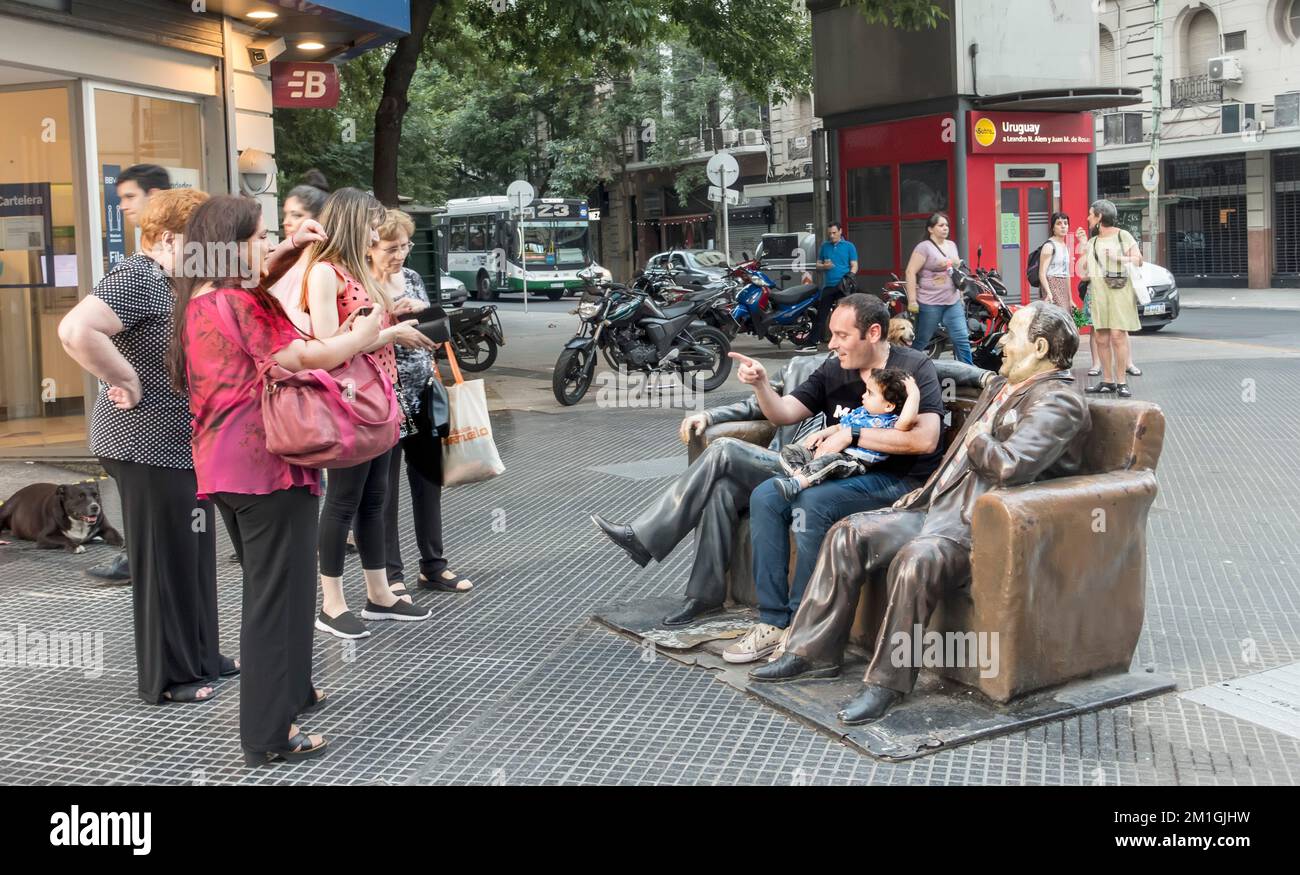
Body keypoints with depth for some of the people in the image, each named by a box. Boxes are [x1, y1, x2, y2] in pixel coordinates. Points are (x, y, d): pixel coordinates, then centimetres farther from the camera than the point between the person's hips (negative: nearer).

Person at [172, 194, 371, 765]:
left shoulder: (200, 304, 12)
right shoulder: (238, 305, -17)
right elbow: (305, 358, -19)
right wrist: (369, 331, -5)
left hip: (231, 466, 10)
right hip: (267, 465, -10)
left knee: (266, 586, 24)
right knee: (279, 594, -3)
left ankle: (289, 691, 41)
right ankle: (269, 736, 4)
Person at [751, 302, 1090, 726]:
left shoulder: (1059, 402, -11)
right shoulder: (1001, 386, 21)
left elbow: (1009, 465, -26)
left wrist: (975, 438, -7)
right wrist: (924, 492, 16)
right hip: (942, 507, 10)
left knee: (916, 559, -36)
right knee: (850, 533, -2)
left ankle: (887, 681, -24)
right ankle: (815, 652, 2)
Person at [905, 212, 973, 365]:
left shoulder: (952, 245, 13)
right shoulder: (924, 247, -9)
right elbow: (911, 272, -15)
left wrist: (961, 295, 19)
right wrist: (912, 301, -20)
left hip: (953, 302, 6)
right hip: (930, 303, -6)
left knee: (962, 339, 2)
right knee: (921, 341, 3)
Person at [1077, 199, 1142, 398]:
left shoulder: (1122, 236, 5)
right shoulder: (1093, 242, 19)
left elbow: (1138, 260, 1)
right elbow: (1082, 271, 12)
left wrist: (1118, 258, -11)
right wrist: (1084, 247, 5)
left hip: (1119, 290, -5)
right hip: (1098, 291, 5)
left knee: (1118, 335, -13)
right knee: (1101, 339, 3)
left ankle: (1121, 382, -11)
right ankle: (1107, 381, 9)